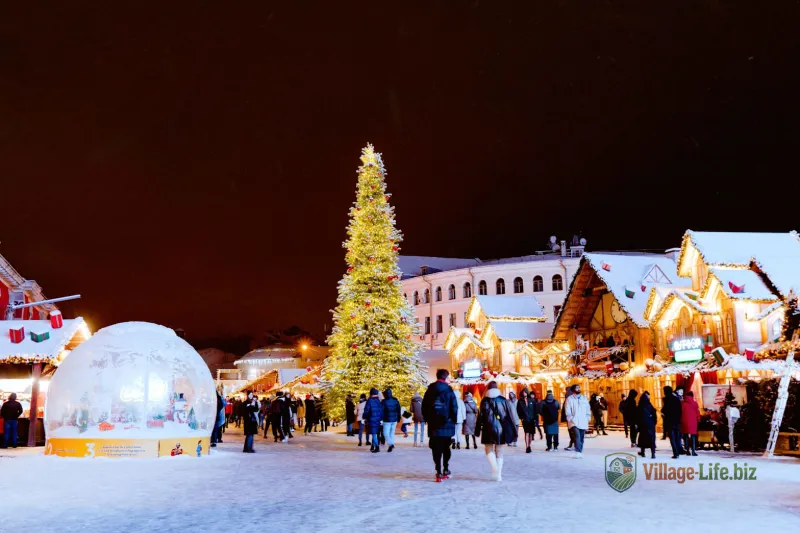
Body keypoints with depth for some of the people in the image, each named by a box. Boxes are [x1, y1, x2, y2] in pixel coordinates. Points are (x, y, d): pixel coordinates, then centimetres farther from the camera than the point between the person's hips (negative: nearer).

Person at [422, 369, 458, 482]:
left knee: (436, 448, 2)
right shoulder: (448, 390, -4)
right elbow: (454, 407, -6)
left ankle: (439, 472, -4)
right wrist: (454, 420, 4)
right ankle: (446, 470, 15)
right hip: (447, 425, -1)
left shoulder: (430, 390, 5)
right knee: (446, 447, 13)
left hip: (434, 424, 1)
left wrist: (427, 419, 12)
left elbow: (424, 406, 6)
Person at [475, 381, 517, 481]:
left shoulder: (484, 401, -2)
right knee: (499, 451, 11)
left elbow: (480, 417, -2)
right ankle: (499, 474, 6)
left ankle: (495, 467, -15)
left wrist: (477, 430, 7)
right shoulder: (504, 401, 2)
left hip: (488, 429, -2)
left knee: (489, 450, 10)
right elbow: (509, 416, 2)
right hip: (501, 429, 2)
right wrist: (512, 431, 8)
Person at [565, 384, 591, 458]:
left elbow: (588, 410, 15)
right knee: (577, 436, -20)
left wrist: (587, 419, 5)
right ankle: (578, 452, -25)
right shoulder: (570, 399, 1)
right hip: (574, 423, -4)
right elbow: (568, 412, -2)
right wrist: (571, 420, -10)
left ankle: (580, 452, 13)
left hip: (583, 423, 4)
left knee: (581, 438, 6)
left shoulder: (584, 398, 13)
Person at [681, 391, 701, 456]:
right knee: (693, 436, 1)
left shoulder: (683, 404, 3)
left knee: (686, 436, 9)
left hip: (685, 421, 2)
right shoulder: (695, 403, -1)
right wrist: (698, 419, 14)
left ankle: (687, 450, 7)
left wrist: (681, 421, 11)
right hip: (693, 421, -2)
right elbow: (697, 413, 1)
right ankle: (693, 451, -8)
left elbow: (680, 413, 3)